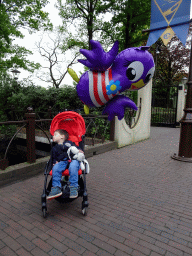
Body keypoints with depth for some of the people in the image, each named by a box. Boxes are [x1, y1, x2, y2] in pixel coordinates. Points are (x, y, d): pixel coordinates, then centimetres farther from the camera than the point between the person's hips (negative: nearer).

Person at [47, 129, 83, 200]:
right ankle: (56, 188, -30)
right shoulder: (55, 148, 32)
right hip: (62, 162, 3)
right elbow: (54, 158, 31)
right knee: (55, 168, -32)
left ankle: (73, 187, -36)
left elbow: (77, 148, 19)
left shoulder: (69, 143, 24)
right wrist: (55, 162, 8)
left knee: (73, 167, -39)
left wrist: (79, 151, -4)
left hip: (73, 160, -2)